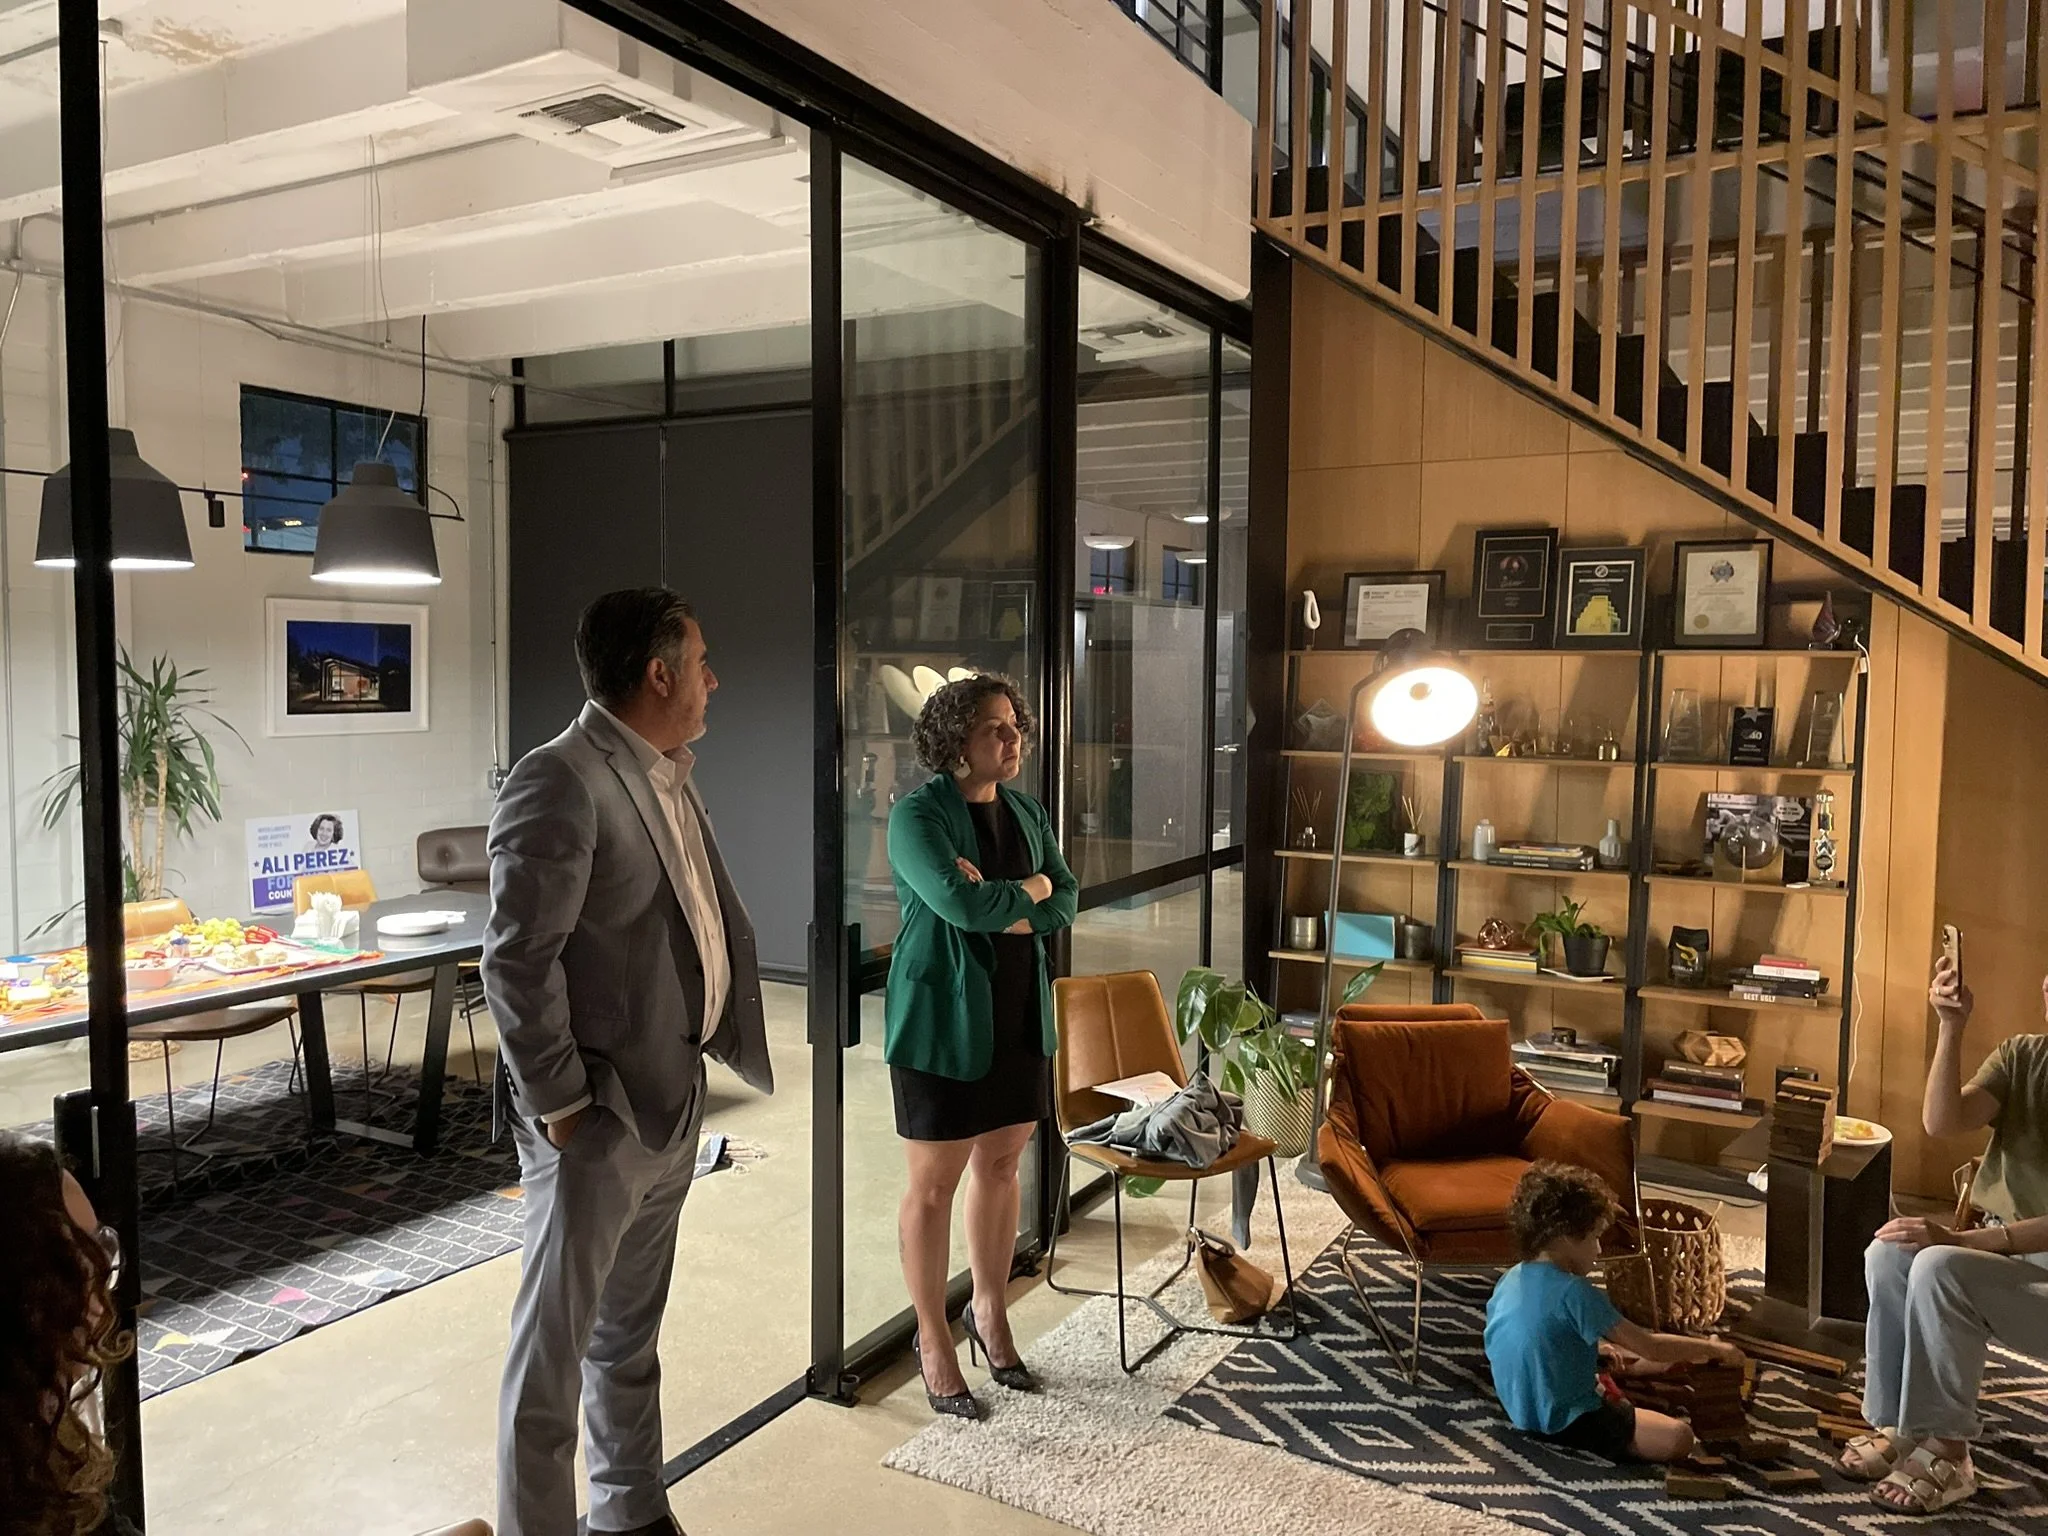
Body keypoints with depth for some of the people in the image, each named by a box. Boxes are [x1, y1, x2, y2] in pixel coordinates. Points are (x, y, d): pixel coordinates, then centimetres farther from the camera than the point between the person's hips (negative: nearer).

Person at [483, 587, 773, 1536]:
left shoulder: (670, 776, 10)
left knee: (630, 1337, 23)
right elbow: (516, 961, -21)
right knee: (554, 1349, 6)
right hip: (597, 1120, -9)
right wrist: (562, 1103, -16)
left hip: (674, 1104, 9)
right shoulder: (560, 783, -19)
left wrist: (736, 1040, 8)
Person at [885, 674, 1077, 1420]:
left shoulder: (1027, 811, 6)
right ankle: (934, 1339, 22)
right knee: (934, 1184, 5)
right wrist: (1029, 890, -10)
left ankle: (990, 1312, 35)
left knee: (1000, 1168, 16)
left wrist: (997, 905, -15)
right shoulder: (917, 813, -14)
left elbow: (1065, 904, 2)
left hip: (1020, 1013, 6)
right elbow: (958, 903, -26)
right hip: (942, 1017, -6)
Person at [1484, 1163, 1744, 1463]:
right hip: (1565, 1422, -9)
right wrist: (1713, 1348, -3)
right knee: (1678, 1438, -18)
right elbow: (1650, 1347, -17)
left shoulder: (1509, 1280, 2)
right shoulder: (1574, 1293, -22)